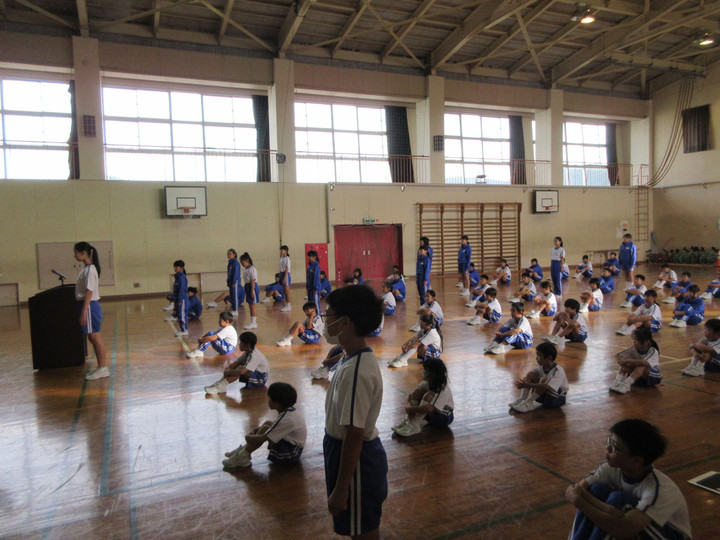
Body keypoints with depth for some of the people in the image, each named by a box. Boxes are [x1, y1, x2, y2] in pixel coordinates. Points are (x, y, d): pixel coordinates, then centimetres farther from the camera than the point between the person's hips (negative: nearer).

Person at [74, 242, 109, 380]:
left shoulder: (90, 269, -15)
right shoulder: (86, 269, 13)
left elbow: (89, 292, -19)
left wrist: (83, 312, -20)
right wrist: (83, 310, 17)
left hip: (90, 306, -9)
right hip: (87, 306, 9)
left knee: (95, 338, -3)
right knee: (94, 338, 12)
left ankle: (103, 368, 5)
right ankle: (101, 367, 20)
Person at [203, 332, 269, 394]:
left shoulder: (254, 356, -27)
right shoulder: (247, 352, 2)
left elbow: (242, 371, -36)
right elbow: (236, 363, 3)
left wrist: (228, 372, -25)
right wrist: (228, 369, -15)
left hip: (261, 378, -9)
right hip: (253, 374, 9)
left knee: (241, 368, -31)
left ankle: (221, 385, -30)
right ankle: (220, 383, -20)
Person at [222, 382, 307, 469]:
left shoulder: (286, 419, -26)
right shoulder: (289, 410, 1)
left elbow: (262, 439, -26)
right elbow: (276, 425, 15)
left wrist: (248, 437, -7)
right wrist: (254, 430, 4)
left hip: (289, 456, -10)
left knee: (265, 429, -20)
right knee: (267, 423, 10)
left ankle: (243, 456, -8)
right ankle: (244, 449, 8)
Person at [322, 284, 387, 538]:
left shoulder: (356, 371, -30)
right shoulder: (355, 359, 0)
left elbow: (354, 435, -26)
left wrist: (340, 489, -19)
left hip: (357, 461, -9)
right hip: (354, 453, 9)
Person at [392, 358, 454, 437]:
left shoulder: (444, 389, -28)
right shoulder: (427, 383, -6)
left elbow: (430, 409, -40)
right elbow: (410, 395, -2)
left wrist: (411, 409, -34)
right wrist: (409, 405, -25)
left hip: (445, 417, -7)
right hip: (432, 415, 7)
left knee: (428, 396, -33)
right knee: (417, 391, -16)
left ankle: (414, 426, -32)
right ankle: (408, 421, -21)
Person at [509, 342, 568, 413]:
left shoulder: (558, 371, -26)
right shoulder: (542, 367, -2)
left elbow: (547, 387, -39)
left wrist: (528, 385, -42)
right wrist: (522, 384, -28)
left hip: (557, 398, -7)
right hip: (544, 395, 7)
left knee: (545, 380, -34)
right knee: (530, 374, -10)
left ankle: (528, 402, -27)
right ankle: (522, 399, -15)